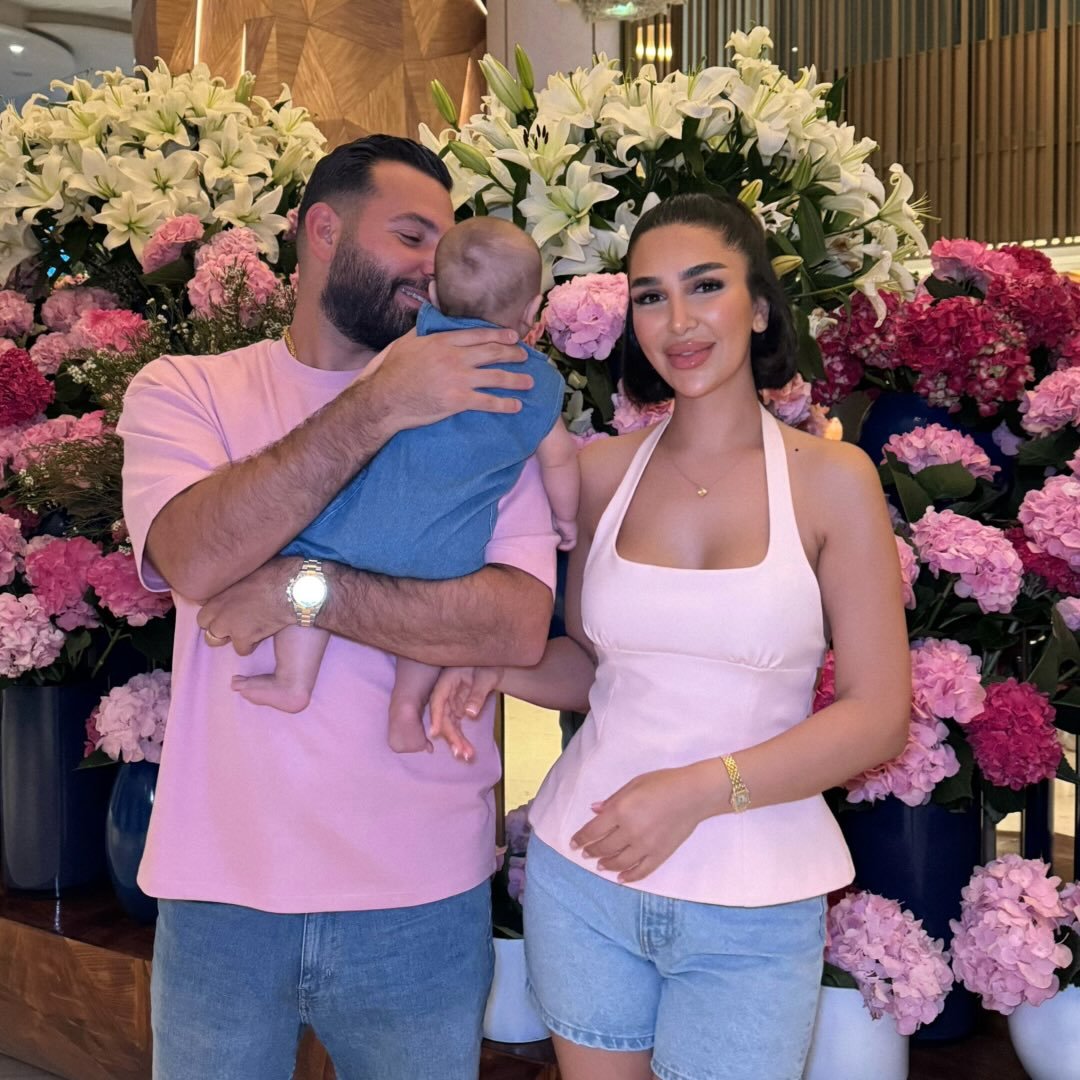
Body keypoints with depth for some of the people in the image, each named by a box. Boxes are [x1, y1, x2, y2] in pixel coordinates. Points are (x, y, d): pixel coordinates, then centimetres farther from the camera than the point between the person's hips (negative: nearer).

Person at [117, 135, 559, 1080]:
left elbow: (520, 624, -13)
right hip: (220, 889, 0)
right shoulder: (183, 390, 1)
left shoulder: (479, 407, 0)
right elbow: (196, 557, -18)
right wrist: (378, 405, -20)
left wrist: (305, 590, -20)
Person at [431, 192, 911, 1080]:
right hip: (583, 875, 3)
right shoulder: (605, 471, 1)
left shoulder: (832, 478, -7)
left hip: (752, 907, -2)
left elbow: (879, 716, -8)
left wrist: (700, 789, -18)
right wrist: (493, 670, -7)